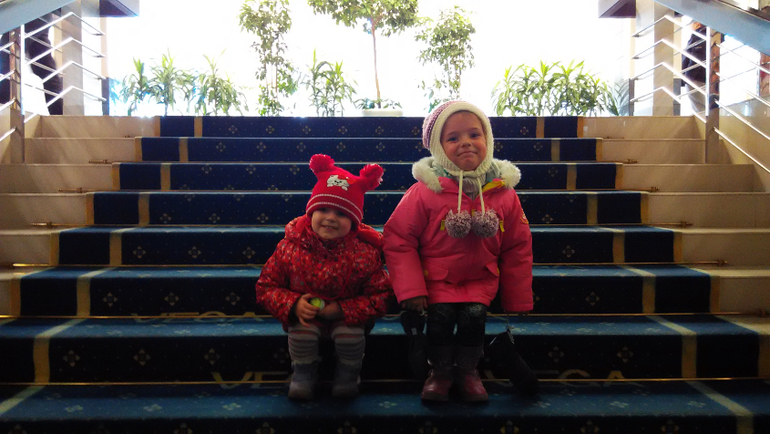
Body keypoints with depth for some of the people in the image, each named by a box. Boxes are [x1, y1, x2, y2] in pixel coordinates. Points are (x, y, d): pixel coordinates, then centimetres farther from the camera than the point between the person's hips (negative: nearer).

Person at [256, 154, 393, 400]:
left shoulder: (364, 253, -16)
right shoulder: (290, 248, -13)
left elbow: (381, 296, -12)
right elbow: (266, 287, -4)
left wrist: (342, 310, -23)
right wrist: (293, 305, -23)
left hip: (346, 317, 0)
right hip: (304, 316, 1)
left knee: (350, 335, -27)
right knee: (302, 332, -27)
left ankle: (348, 373, 9)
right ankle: (304, 373, 7)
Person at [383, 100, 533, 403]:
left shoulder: (504, 193, -5)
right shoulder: (425, 191, -14)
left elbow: (518, 248, 5)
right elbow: (398, 239, -10)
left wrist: (518, 300, 7)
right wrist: (410, 289, -15)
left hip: (481, 278, 2)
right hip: (435, 278, -2)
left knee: (474, 314, -21)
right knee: (441, 315, -23)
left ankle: (468, 370, 8)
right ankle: (440, 371, 6)